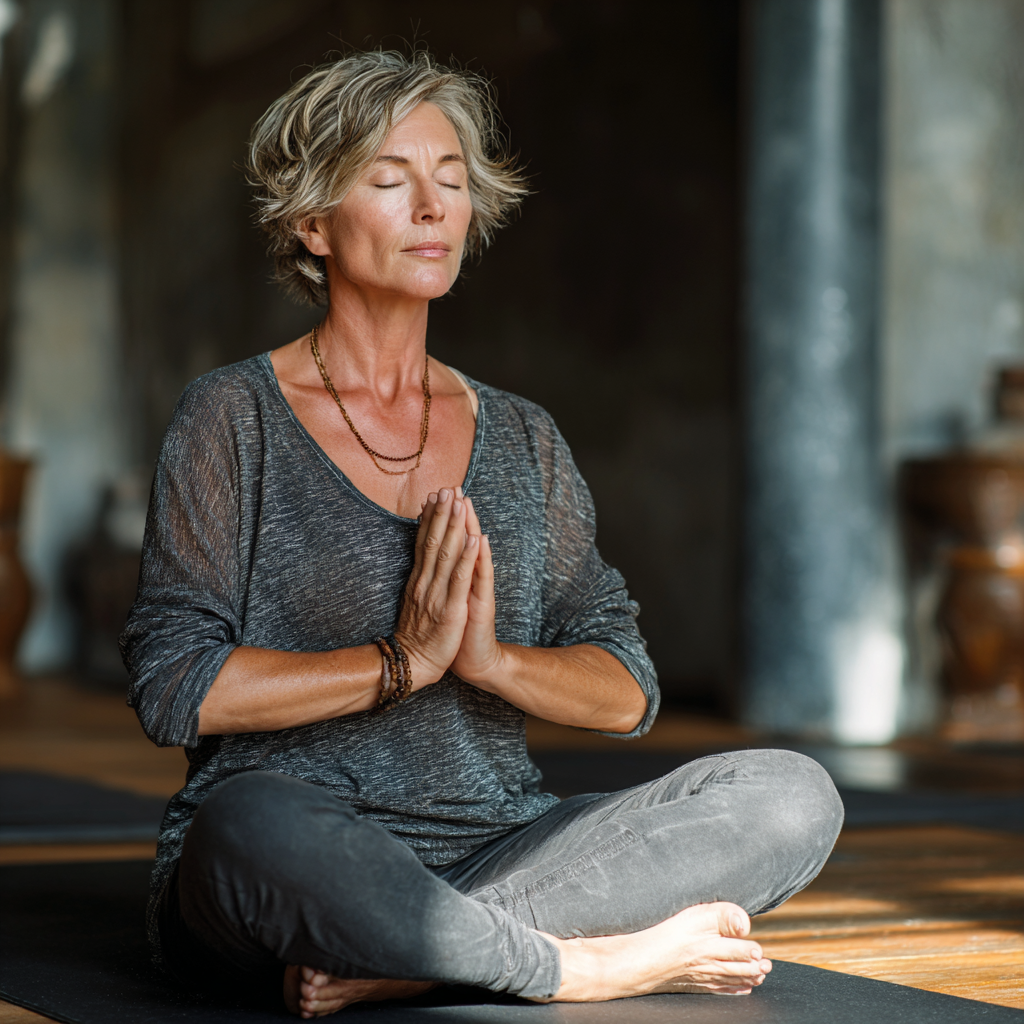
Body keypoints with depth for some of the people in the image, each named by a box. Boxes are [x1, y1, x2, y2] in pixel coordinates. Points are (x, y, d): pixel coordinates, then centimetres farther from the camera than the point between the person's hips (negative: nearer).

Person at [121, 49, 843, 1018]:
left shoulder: (522, 438, 15)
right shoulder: (233, 415, 2)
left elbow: (626, 692, 10)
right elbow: (171, 689, -8)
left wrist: (492, 659, -10)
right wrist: (402, 662, -12)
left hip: (493, 854, 5)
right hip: (287, 873, -4)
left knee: (793, 794, -17)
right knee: (254, 827, -41)